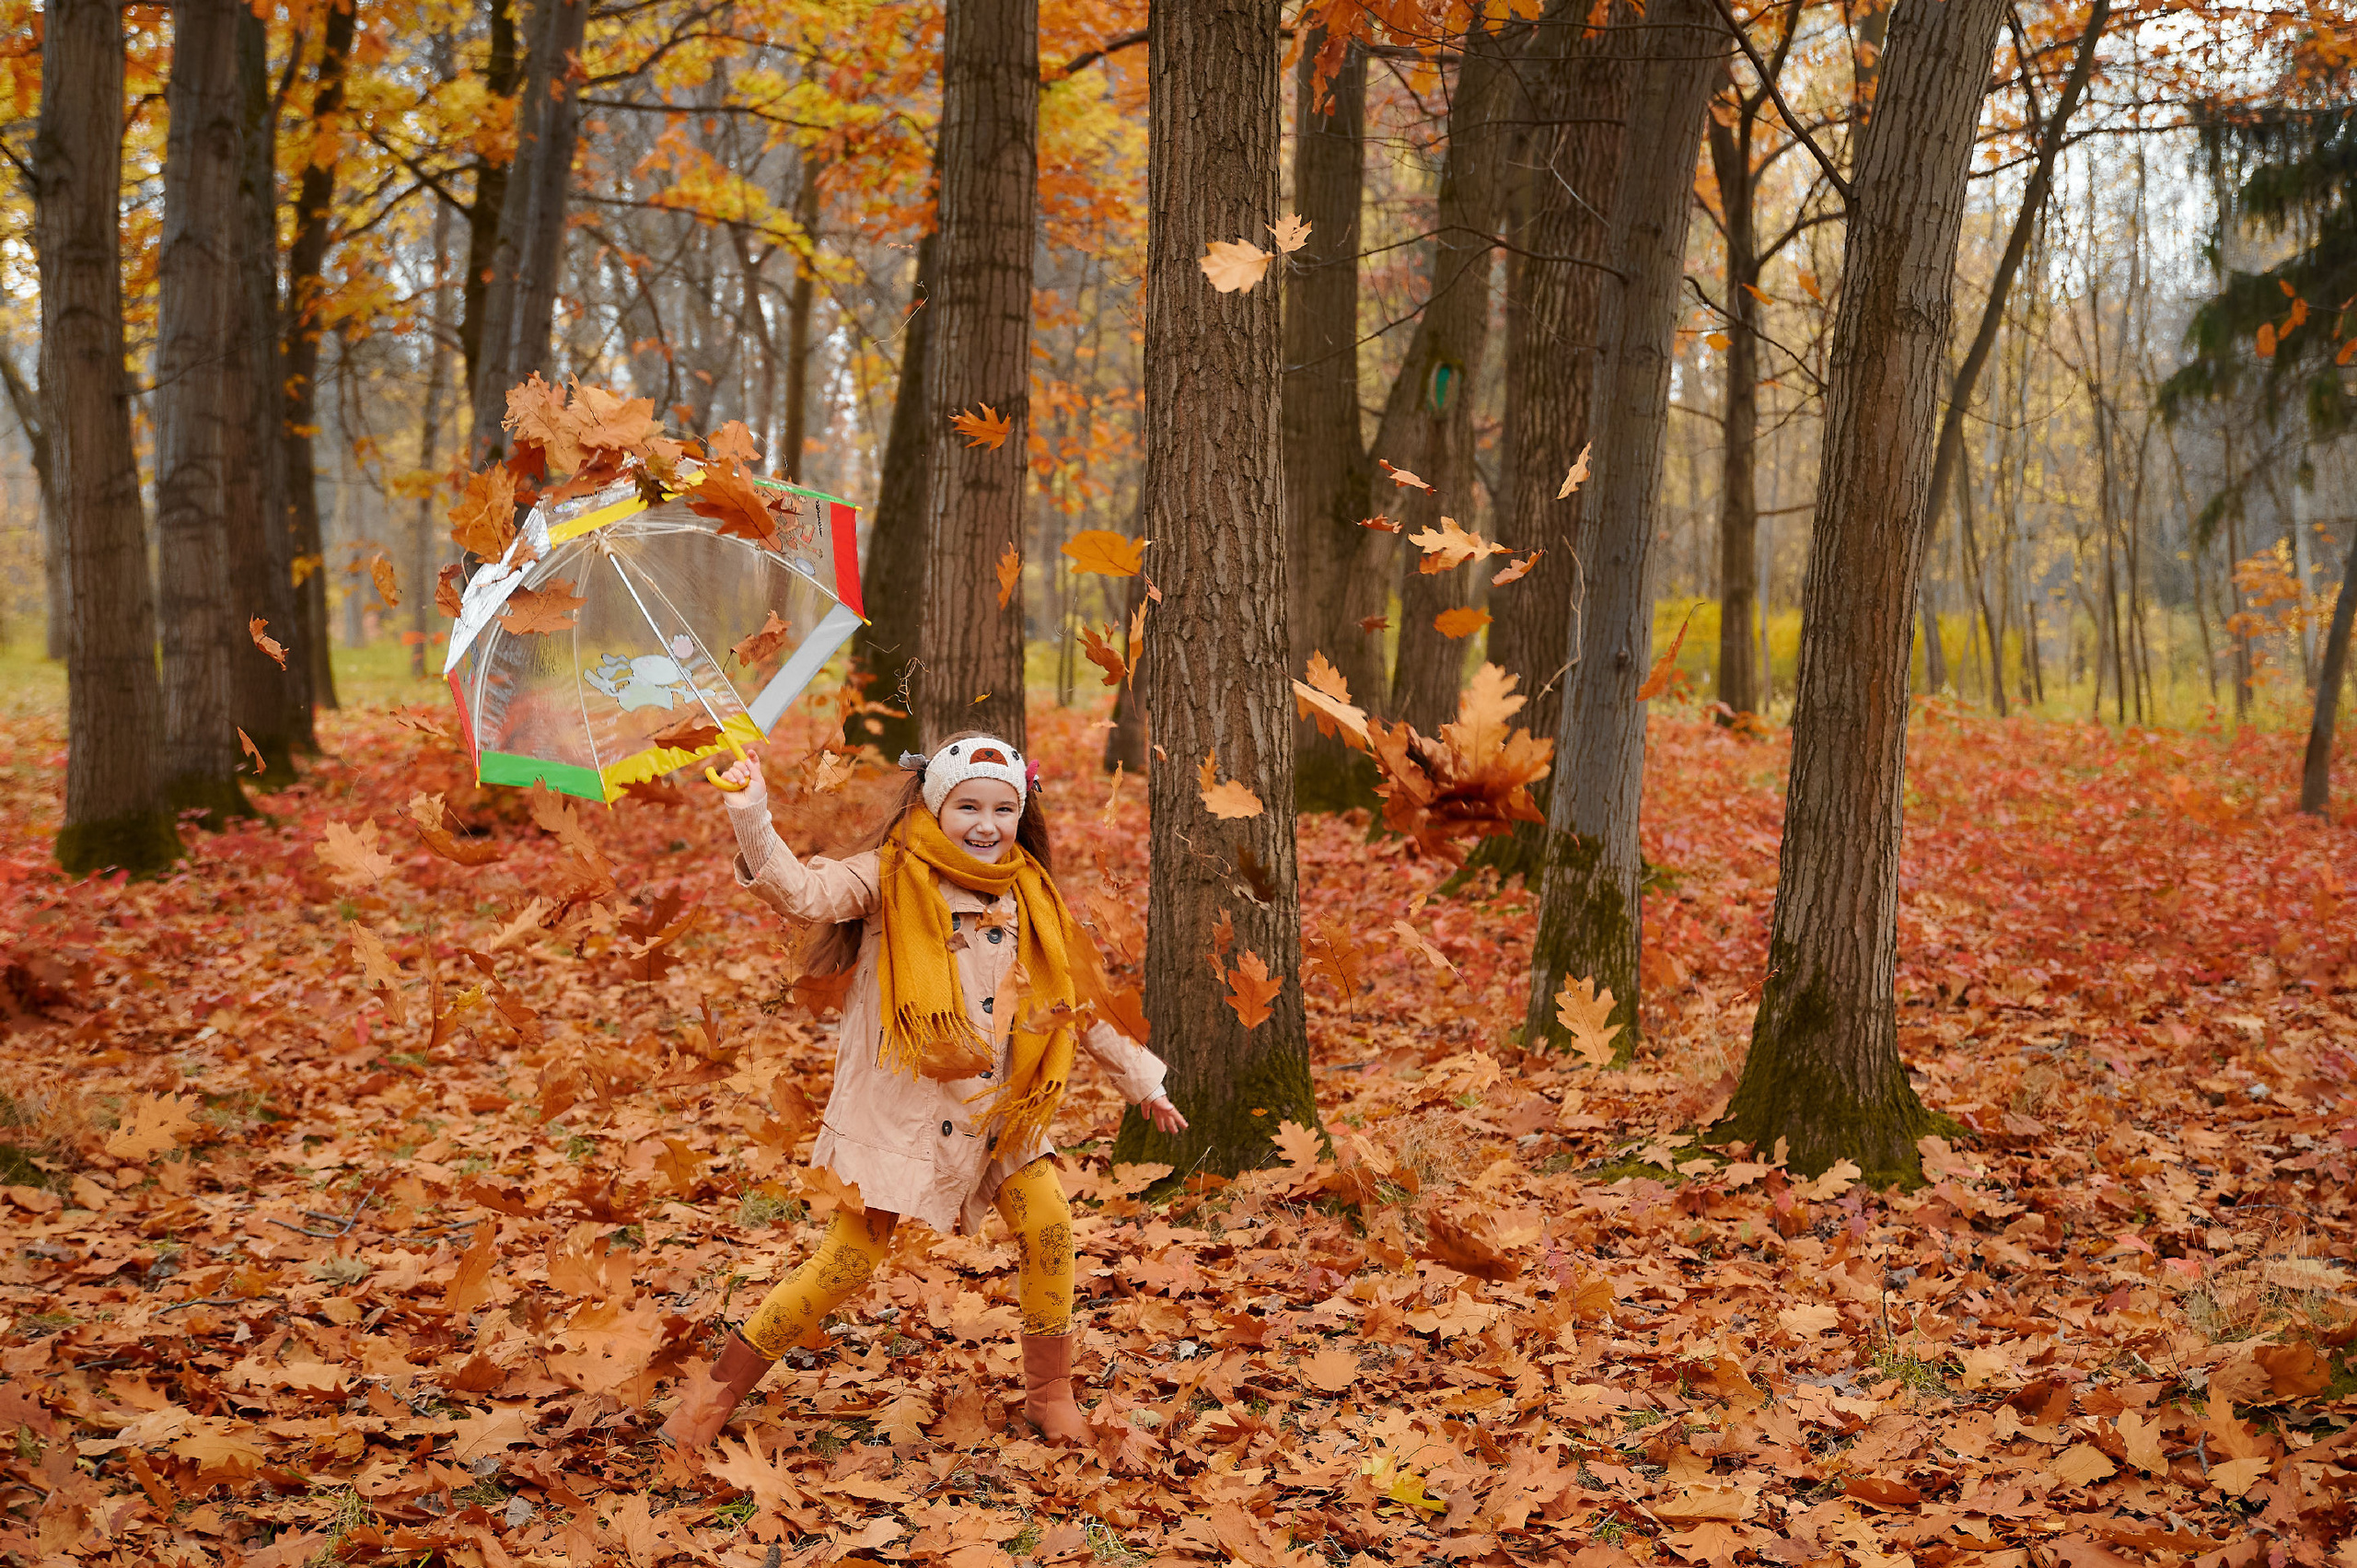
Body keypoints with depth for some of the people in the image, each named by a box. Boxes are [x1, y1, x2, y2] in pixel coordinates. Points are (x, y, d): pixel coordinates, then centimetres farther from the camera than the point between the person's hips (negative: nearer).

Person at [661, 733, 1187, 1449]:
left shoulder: (1026, 900, 8)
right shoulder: (892, 879, -7)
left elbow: (1075, 1003, 18)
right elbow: (803, 892, -24)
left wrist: (1139, 1078, 22)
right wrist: (752, 820, -41)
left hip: (999, 1107, 5)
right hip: (900, 1104, -5)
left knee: (1048, 1224, -5)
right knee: (853, 1253, -5)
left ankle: (1050, 1396, 16)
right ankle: (718, 1390, 8)